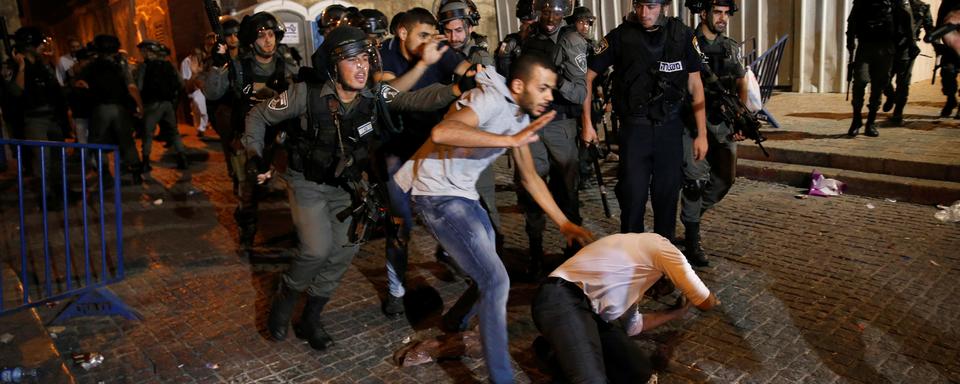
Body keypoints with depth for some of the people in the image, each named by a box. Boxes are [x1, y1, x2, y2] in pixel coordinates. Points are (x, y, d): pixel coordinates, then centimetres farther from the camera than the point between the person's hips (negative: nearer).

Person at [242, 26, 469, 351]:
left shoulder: (375, 95, -15)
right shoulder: (307, 93, -22)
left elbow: (416, 99, -30)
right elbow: (259, 115, -8)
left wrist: (456, 89, -46)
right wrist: (255, 155, -19)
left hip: (345, 185, 4)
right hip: (307, 182, -4)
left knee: (343, 253, 4)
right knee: (318, 249, -18)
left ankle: (310, 319, 25)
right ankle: (284, 299, 14)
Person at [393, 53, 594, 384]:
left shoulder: (520, 116, 7)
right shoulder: (491, 99, -20)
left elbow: (530, 177, 14)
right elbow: (441, 133, -39)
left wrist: (564, 223, 10)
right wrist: (511, 140, -39)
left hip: (464, 194, 10)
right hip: (438, 194, -10)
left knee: (484, 276, 18)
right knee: (495, 281, -12)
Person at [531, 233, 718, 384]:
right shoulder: (661, 246, 4)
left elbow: (633, 326, 36)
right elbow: (706, 303, 10)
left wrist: (678, 311, 44)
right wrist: (711, 297, 33)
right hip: (562, 300, -11)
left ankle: (559, 348, 7)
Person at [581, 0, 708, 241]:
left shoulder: (682, 35, -1)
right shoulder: (620, 36, -6)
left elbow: (695, 85, 3)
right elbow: (587, 76, -1)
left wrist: (702, 134, 0)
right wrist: (587, 123, -4)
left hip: (670, 128, 2)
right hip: (633, 129, -1)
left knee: (668, 194, 8)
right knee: (633, 195, 0)